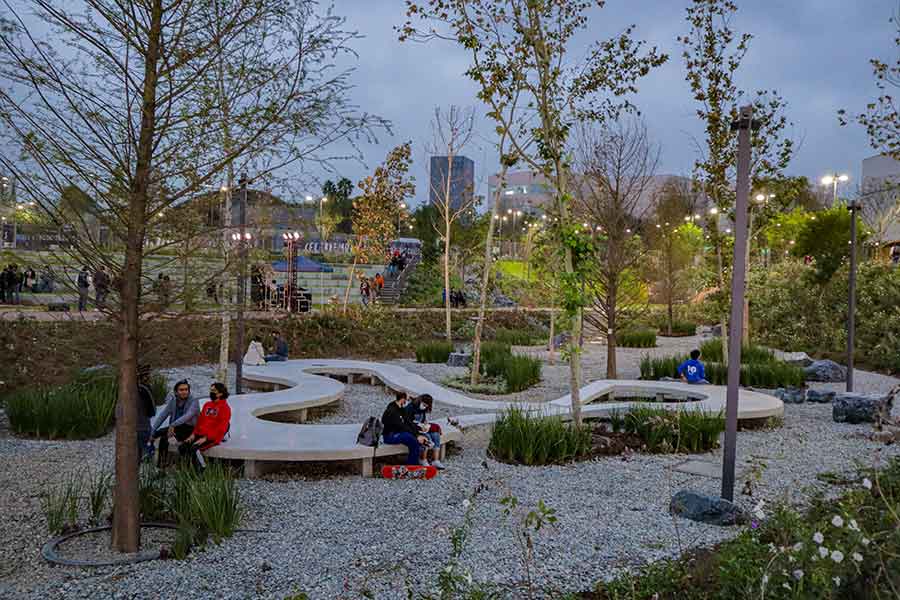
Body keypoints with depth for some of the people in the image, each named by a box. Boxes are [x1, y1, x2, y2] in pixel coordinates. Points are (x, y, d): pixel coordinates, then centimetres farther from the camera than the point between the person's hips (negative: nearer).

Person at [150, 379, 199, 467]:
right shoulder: (172, 401, 6)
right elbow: (162, 416, 6)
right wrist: (152, 432, -2)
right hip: (176, 428, 6)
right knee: (163, 437, -24)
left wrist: (173, 425, -39)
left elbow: (187, 416, -26)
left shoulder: (194, 402, -11)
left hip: (189, 429, -6)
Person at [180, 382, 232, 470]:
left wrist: (206, 438, -18)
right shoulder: (207, 405, 18)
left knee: (194, 448, -30)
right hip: (200, 435, 7)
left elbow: (221, 428, -12)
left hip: (213, 438, -7)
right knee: (182, 448, -14)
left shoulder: (225, 407, -5)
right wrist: (194, 434, 4)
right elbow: (200, 420, 20)